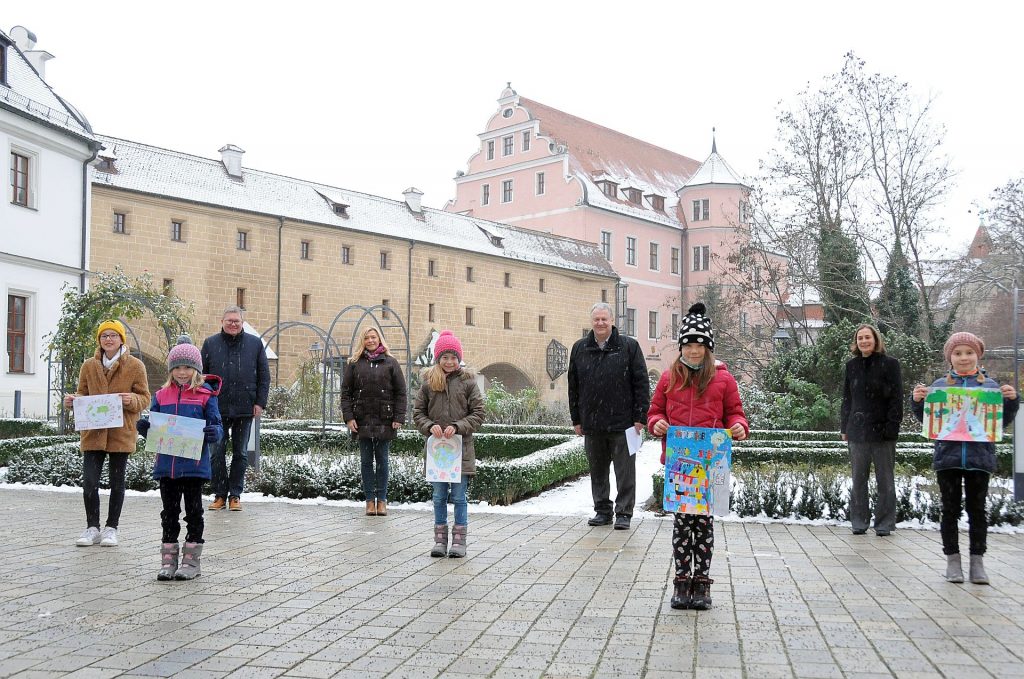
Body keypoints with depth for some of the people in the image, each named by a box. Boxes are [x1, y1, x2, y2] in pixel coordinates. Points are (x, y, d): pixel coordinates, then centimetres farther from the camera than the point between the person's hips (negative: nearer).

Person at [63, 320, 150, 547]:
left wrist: (132, 400, -20)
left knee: (117, 482, 7)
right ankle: (92, 527, 12)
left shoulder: (135, 366, -1)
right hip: (93, 432, 2)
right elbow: (83, 394, 15)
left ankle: (111, 528, 18)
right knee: (89, 482, -2)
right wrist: (73, 401, -6)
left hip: (121, 433, -2)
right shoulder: (89, 366, 7)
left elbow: (145, 398, 1)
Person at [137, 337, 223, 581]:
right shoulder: (161, 396, 7)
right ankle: (168, 561, 20)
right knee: (169, 513, 12)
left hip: (194, 465, -3)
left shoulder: (206, 395, -3)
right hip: (166, 465, 4)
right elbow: (152, 430, 12)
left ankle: (191, 561, 16)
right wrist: (144, 428, -10)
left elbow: (216, 428, -4)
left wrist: (214, 433, -26)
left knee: (193, 512, 7)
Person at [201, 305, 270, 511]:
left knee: (240, 453, 6)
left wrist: (260, 402, -1)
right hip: (217, 409, 0)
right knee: (217, 453, 3)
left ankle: (235, 495, 15)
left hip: (244, 408, 0)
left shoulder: (255, 343, 5)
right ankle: (219, 494, 13)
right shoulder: (210, 344, 6)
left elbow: (264, 376, 6)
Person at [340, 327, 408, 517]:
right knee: (366, 461, 6)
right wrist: (348, 417, -4)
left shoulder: (390, 363, 3)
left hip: (384, 421, -1)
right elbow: (346, 391, 5)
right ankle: (370, 500, 11)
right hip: (362, 421, 1)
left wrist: (399, 418, -7)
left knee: (382, 460, 5)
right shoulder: (354, 363, 7)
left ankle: (382, 500, 11)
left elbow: (400, 392, 1)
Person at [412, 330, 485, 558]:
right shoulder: (428, 382, 4)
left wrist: (458, 427, -15)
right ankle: (440, 539, 18)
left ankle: (459, 540, 12)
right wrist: (430, 426, -11)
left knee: (459, 497, 3)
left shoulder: (467, 382, -1)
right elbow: (418, 412, 7)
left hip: (461, 448, -2)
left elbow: (478, 414, -1)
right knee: (439, 497, 9)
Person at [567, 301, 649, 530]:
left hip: (622, 423, -3)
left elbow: (642, 383, -2)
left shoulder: (629, 346, 0)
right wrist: (576, 419, 10)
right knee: (597, 471, 11)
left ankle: (624, 513, 11)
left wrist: (640, 417, -7)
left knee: (625, 471, 2)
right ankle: (602, 511, 22)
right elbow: (573, 387, 13)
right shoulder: (580, 348, 10)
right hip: (592, 424, 4)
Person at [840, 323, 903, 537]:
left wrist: (892, 427, -14)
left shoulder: (889, 364, -3)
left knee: (885, 479, 4)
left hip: (881, 431, -4)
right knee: (858, 479, 7)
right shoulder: (852, 365, 10)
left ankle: (884, 523, 11)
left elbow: (896, 398, -6)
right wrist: (844, 427, 8)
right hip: (857, 430, 4)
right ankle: (859, 521, 15)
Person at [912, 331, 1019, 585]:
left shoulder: (990, 385, 4)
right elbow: (927, 420, 9)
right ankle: (952, 560, 16)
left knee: (977, 510, 7)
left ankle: (977, 561, 16)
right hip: (947, 457, 0)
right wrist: (918, 401, -8)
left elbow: (1002, 422, 6)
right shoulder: (940, 385, 4)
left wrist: (1012, 400, -9)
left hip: (980, 457, 0)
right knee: (950, 510, 7)